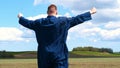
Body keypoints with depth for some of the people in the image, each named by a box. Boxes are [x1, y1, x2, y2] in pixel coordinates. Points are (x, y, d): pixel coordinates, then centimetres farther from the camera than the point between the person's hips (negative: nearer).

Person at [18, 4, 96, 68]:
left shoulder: (39, 23, 4)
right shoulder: (63, 21, -5)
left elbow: (28, 23, 20)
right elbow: (77, 19, 1)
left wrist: (21, 18, 42)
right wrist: (90, 13, 13)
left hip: (44, 56, 3)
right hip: (59, 55, -3)